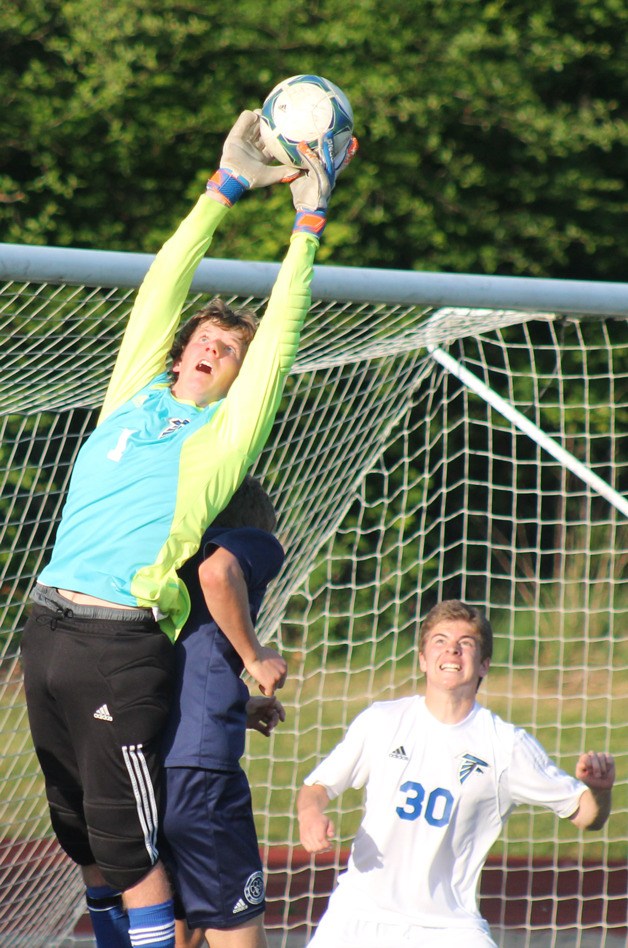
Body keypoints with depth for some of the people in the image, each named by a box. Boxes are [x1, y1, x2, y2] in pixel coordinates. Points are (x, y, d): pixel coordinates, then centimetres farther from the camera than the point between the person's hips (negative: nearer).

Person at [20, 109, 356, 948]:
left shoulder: (227, 434, 5)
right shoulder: (134, 399, 16)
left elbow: (279, 335, 4)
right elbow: (162, 288, 18)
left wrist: (308, 224, 10)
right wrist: (226, 189, 20)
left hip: (122, 646, -5)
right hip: (49, 625, 5)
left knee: (129, 844, -6)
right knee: (81, 835, 11)